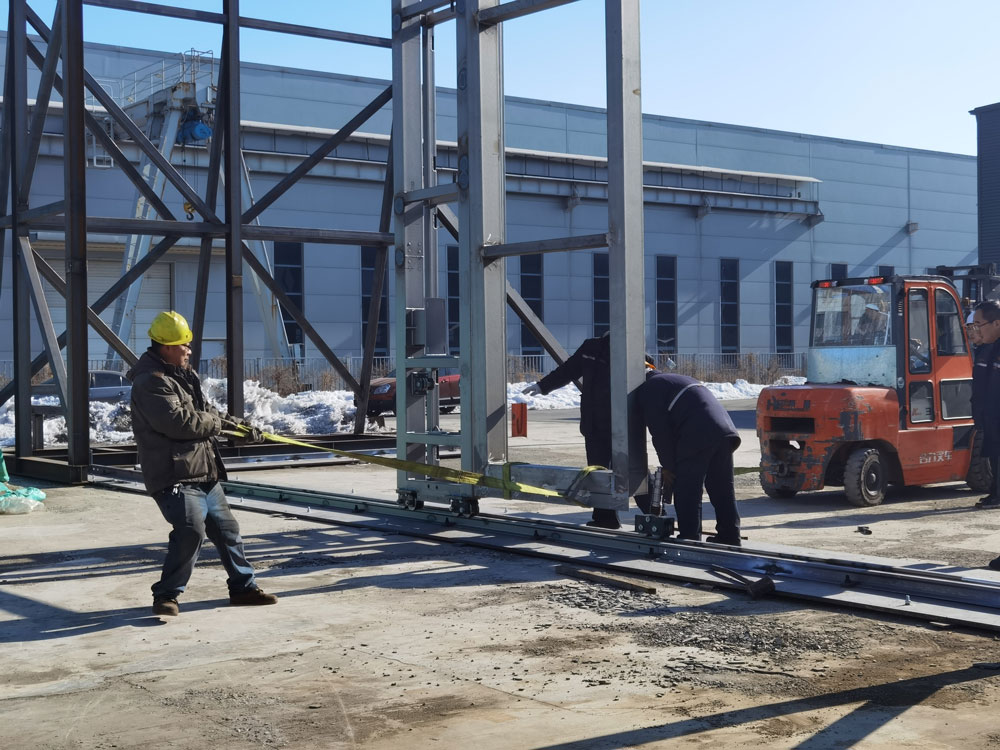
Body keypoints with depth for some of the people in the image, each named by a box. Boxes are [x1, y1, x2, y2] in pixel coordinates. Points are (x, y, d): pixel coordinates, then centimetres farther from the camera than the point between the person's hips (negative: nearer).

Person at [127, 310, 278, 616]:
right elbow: (179, 421, -26)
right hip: (173, 477, -10)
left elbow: (205, 410, 28)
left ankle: (243, 586, 30)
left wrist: (239, 425, 14)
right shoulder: (150, 382, -16)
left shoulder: (184, 375, 16)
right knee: (191, 530, -23)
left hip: (203, 474, 10)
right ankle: (166, 595, -8)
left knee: (226, 528, 16)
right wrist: (216, 422, -11)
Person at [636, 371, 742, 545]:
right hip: (725, 429, 9)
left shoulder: (648, 389, 8)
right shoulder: (679, 380, 37)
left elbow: (660, 431, -1)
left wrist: (668, 466, 7)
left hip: (699, 436, -9)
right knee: (723, 487, 15)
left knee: (687, 490, -1)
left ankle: (690, 538, 0)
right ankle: (729, 537, 20)